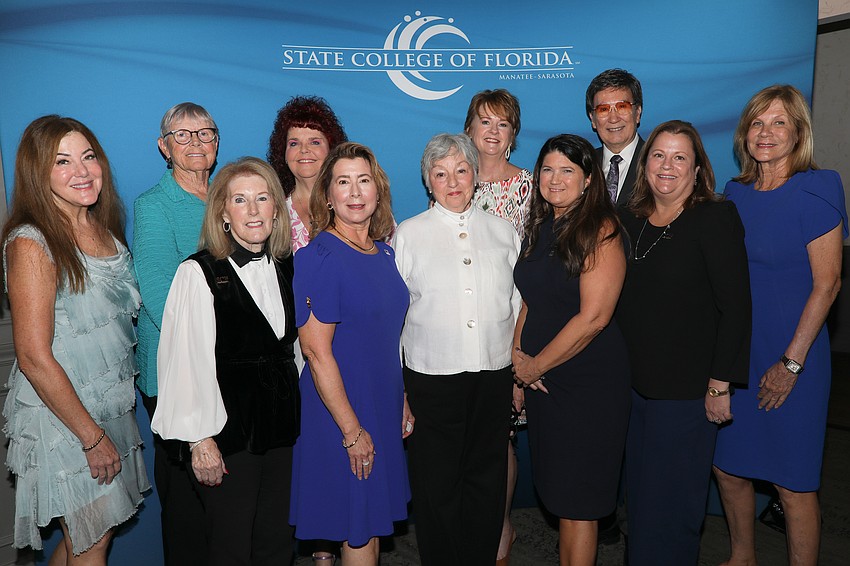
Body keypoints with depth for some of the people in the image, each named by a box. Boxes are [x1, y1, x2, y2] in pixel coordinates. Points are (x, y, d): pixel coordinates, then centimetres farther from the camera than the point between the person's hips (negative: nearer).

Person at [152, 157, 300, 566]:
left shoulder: (286, 266, 6)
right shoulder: (199, 273, -14)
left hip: (281, 424, 6)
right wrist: (201, 440, -14)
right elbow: (187, 362, -15)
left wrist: (293, 409, 13)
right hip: (230, 430, -5)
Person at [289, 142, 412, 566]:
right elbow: (316, 350, -20)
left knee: (374, 520, 20)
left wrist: (402, 401, 14)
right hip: (341, 410, -7)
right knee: (358, 531, 8)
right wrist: (352, 431, -18)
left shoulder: (384, 252, 5)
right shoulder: (320, 257, -18)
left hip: (383, 406, 7)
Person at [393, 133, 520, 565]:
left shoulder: (502, 231, 8)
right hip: (431, 379, -2)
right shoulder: (408, 233, 1)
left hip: (494, 376, 2)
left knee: (487, 481, 12)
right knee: (435, 485, 8)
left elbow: (518, 303, 12)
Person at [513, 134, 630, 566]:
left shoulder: (600, 230, -13)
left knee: (577, 498, 5)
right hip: (540, 380, 7)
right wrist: (518, 354, -1)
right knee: (556, 490, 16)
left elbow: (593, 316, -19)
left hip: (589, 382, -6)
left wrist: (537, 365, -11)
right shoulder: (538, 229, 9)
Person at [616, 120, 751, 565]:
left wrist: (720, 384, -15)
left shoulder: (715, 219, -9)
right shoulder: (628, 220, 7)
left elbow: (736, 306, -12)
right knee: (638, 495, 17)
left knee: (671, 503, 6)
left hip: (686, 390, -5)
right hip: (634, 383, 6)